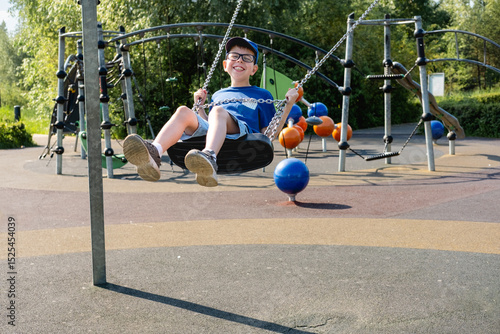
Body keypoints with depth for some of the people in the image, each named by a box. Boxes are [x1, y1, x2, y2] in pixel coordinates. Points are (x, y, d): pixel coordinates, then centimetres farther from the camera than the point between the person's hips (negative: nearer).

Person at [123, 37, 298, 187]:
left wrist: (288, 104, 11)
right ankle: (153, 154, -50)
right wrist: (200, 106, 26)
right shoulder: (217, 95, 37)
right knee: (183, 111, -25)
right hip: (208, 132, 4)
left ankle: (209, 157, -65)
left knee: (219, 111, -34)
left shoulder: (262, 95, 28)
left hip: (242, 131, -3)